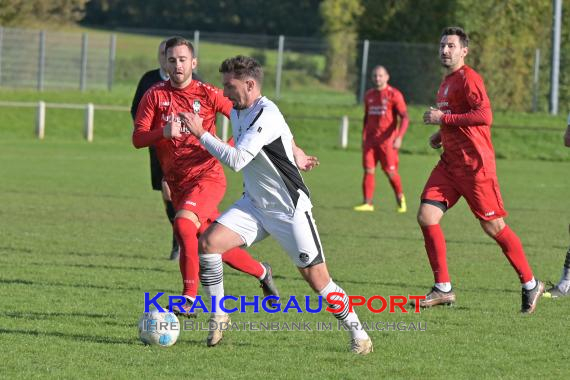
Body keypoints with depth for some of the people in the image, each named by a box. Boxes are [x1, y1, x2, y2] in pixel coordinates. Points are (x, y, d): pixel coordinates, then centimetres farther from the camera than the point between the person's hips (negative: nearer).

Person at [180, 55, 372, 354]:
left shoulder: (266, 116, -23)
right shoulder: (237, 112, 5)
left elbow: (236, 160, -32)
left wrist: (201, 133, -28)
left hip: (289, 208, -8)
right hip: (253, 204, 8)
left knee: (316, 277, -6)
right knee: (207, 242, -13)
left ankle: (357, 333, 12)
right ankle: (218, 316, 1)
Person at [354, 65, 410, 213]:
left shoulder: (394, 95, -5)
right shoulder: (369, 95, 13)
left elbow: (405, 118, -9)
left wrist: (399, 137, -21)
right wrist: (363, 137, 18)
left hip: (387, 139, -4)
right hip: (370, 139, 4)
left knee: (391, 172, -3)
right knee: (368, 170, -5)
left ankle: (400, 198, 20)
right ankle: (368, 203, -3)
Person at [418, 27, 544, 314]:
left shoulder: (468, 78, -12)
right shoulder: (447, 81, 16)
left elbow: (484, 116, -25)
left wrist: (443, 119, -21)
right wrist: (441, 134, 13)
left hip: (474, 165, -9)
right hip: (450, 163, 9)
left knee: (494, 227, -2)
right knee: (426, 217, -4)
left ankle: (530, 285, 14)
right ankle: (443, 289, 2)